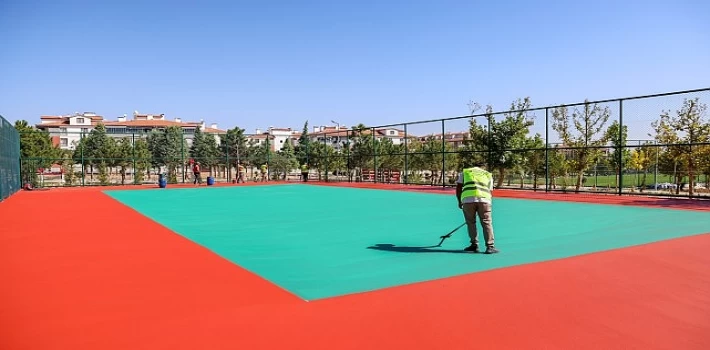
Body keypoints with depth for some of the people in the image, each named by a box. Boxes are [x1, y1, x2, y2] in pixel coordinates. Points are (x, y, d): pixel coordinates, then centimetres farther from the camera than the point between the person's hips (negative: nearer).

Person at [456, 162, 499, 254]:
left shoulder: (464, 172, 24)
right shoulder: (488, 175, 27)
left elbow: (458, 188, 16)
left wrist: (459, 201, 25)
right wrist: (489, 205, 34)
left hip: (468, 199, 0)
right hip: (484, 199, 1)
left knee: (471, 222, 12)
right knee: (487, 223, 3)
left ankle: (474, 245, 14)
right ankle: (490, 246, -1)